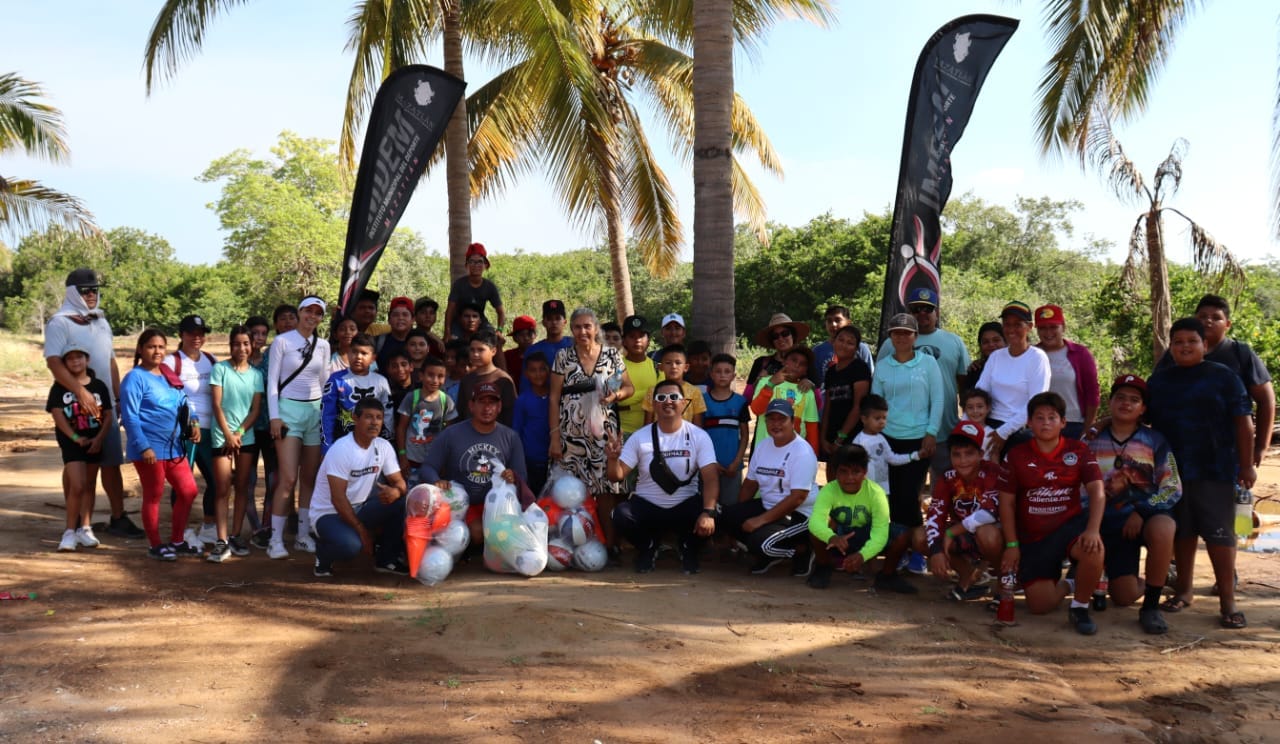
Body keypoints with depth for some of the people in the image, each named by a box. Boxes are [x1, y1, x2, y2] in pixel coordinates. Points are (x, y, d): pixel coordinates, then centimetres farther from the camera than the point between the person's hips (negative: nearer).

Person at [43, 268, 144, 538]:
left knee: (111, 462, 7)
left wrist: (119, 398, 13)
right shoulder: (60, 323, -7)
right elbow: (53, 362, -21)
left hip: (105, 405, 6)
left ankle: (118, 518, 13)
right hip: (76, 405, -6)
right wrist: (81, 391, -30)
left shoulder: (102, 323, 15)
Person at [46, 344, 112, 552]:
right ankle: (70, 531, -2)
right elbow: (57, 414, -9)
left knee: (89, 485, 11)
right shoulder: (59, 387, -2)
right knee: (77, 486, -13)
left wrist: (99, 439, -10)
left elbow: (108, 416, 3)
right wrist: (75, 437, -18)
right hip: (71, 442, -3)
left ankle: (85, 528, 21)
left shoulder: (99, 386, 3)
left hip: (95, 442, 3)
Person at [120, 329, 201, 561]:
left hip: (174, 447, 7)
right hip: (150, 450, -7)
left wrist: (193, 422, 0)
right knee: (153, 496, 4)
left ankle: (177, 541, 22)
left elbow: (183, 404, 20)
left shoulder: (169, 376, 13)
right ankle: (156, 546, 16)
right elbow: (130, 416, -14)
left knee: (188, 491, 9)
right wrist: (143, 447, -20)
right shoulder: (135, 378, -9)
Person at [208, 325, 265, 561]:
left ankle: (235, 536, 14)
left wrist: (239, 433, -8)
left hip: (247, 437, 3)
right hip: (222, 436, -3)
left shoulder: (256, 374, 7)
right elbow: (217, 404, -6)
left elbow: (256, 409, 4)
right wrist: (228, 434, -11)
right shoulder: (220, 369, -2)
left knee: (242, 488, 7)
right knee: (223, 490, -6)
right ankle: (221, 541, -7)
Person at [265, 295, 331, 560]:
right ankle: (276, 540, -4)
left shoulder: (323, 345, 10)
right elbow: (272, 380, -3)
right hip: (289, 409, -5)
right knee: (288, 478, -10)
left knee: (310, 478, 6)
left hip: (316, 411, 5)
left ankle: (303, 535, 15)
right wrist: (274, 416, -10)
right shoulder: (282, 341, -2)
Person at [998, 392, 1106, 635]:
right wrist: (1012, 545, -4)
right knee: (1040, 606, -8)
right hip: (1032, 538, 1)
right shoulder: (1017, 455, -1)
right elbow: (1006, 502, 1)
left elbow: (1097, 492, -11)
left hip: (1069, 525, -1)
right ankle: (1064, 586, 31)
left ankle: (1080, 608, -10)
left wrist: (1093, 530, -27)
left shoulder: (1078, 451, -1)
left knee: (1094, 550, -37)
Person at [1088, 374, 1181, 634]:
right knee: (1124, 597, -10)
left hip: (1150, 514, -1)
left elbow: (1173, 489, -4)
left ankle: (1151, 607, -21)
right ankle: (1139, 583, 32)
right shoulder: (1093, 441, 4)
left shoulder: (1154, 441, 1)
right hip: (1111, 522, 1)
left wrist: (1141, 512, -17)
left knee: (1163, 529, -39)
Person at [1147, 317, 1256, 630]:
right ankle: (1183, 590, 24)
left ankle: (1228, 601, -1)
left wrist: (1247, 464, -5)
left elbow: (1243, 423, -1)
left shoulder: (1223, 377, 1)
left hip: (1214, 472, -4)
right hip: (1172, 472, 4)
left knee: (1219, 533, -5)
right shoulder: (1158, 381, 12)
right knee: (1182, 532, 12)